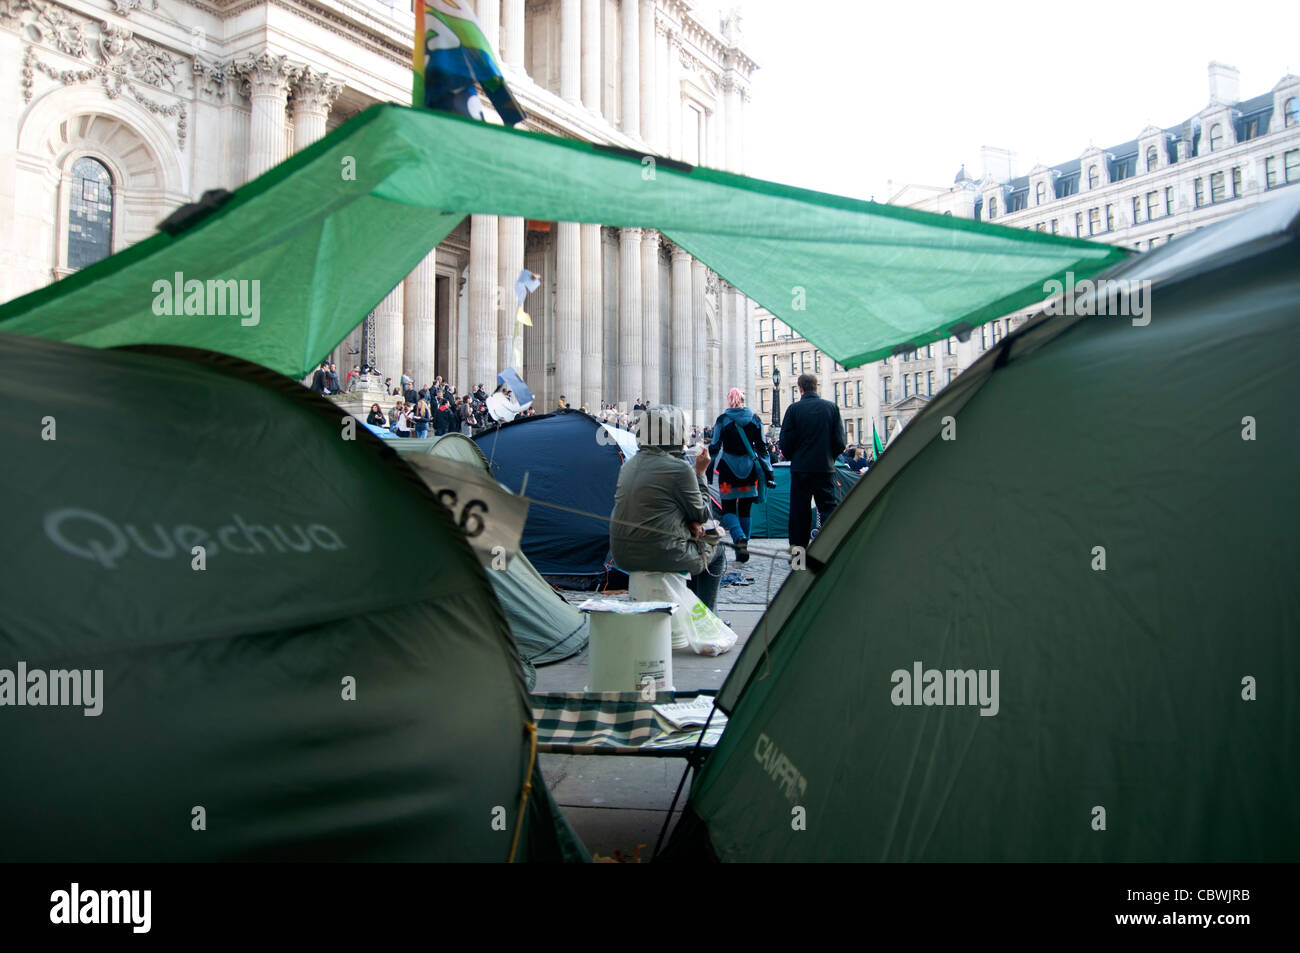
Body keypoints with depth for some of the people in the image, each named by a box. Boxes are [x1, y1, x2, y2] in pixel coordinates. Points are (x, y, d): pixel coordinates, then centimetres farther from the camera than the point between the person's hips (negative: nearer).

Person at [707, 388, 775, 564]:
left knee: (728, 508, 4)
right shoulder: (754, 418, 3)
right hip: (749, 469, 3)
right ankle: (741, 552, 13)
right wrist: (768, 471, 9)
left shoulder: (722, 419, -4)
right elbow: (762, 447, 5)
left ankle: (739, 537, -24)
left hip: (728, 468, -3)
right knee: (745, 510, 11)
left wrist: (708, 470, 1)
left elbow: (715, 447, -4)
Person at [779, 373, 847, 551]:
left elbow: (785, 441, -4)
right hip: (825, 467, 1)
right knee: (828, 508, 6)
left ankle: (799, 548, 9)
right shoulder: (831, 407, -1)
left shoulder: (794, 409, -5)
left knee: (800, 510, 6)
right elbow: (841, 441, 0)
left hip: (800, 467, -1)